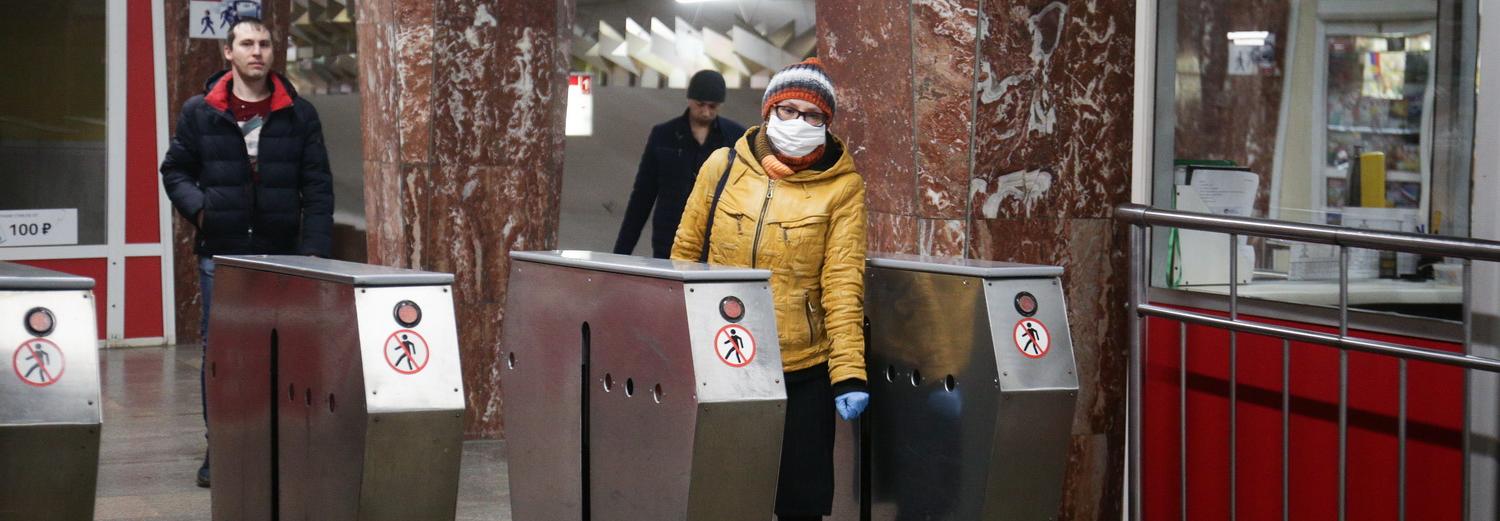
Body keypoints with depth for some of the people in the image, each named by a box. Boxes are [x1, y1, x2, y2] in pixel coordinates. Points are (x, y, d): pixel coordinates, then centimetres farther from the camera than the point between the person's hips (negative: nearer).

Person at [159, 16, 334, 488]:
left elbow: (318, 186, 4)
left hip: (280, 254, 0)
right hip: (220, 253, 0)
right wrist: (198, 206, -7)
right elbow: (175, 170, 12)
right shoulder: (200, 113, 5)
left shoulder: (298, 114, 6)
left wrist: (315, 249, -5)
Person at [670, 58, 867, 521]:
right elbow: (686, 254, 10)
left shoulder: (842, 187, -2)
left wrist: (848, 371, -16)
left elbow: (843, 284, -8)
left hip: (802, 372, -2)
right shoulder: (723, 167, 4)